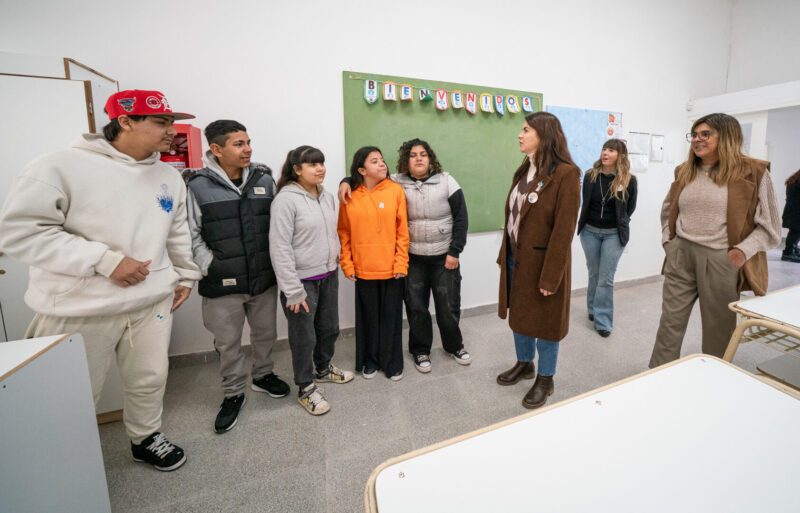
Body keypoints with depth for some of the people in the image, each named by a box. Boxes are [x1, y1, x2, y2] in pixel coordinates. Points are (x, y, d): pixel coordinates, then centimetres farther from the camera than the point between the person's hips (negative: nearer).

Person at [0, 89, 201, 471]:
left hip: (152, 302, 5)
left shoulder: (169, 177, 7)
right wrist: (106, 260, -20)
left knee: (150, 381, 16)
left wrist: (185, 276, 16)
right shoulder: (62, 167, -11)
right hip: (80, 309, -4)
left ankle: (146, 439, 41)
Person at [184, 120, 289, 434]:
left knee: (265, 332, 19)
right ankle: (233, 394, 34)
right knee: (227, 343, 12)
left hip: (264, 277, 3)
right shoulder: (197, 185, -8)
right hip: (222, 283, -3)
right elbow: (191, 235, -5)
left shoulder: (264, 179, 3)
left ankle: (263, 375, 44)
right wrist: (210, 266, -11)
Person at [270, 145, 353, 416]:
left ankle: (323, 369, 45)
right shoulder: (286, 199, -16)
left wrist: (335, 261, 13)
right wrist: (293, 291, -19)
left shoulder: (327, 196, 7)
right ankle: (306, 387, 29)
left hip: (328, 276, 7)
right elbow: (280, 248, -19)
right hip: (303, 281, -7)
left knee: (329, 328, 20)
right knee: (304, 337, 7)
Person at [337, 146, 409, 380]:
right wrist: (347, 265, -2)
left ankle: (392, 363, 30)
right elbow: (344, 234, 3)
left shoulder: (395, 190, -4)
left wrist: (401, 263, -7)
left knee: (391, 316, 11)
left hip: (391, 268, -1)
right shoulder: (349, 196, -1)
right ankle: (370, 361, 35)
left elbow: (402, 231, -4)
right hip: (363, 269, 1)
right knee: (368, 316, 15)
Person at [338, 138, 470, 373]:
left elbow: (461, 217, -2)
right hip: (412, 258, 1)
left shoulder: (446, 181, -3)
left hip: (444, 257, 0)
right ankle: (420, 350, 33)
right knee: (416, 307, 10)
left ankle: (454, 346, 38)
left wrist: (454, 251, -6)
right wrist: (347, 182, -13)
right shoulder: (397, 183, -2)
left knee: (449, 306, 11)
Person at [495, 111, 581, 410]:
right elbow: (511, 216, 10)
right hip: (516, 259, 7)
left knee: (544, 319, 9)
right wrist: (505, 254, 7)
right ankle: (524, 364, 42)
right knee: (519, 313, 19)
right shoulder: (524, 170, 9)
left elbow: (564, 229, -19)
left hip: (542, 261, -7)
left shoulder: (565, 174, -16)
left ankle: (545, 379, 30)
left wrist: (550, 276, -19)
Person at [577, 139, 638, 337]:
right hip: (590, 231, 2)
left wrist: (620, 224, 9)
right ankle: (593, 310, 33)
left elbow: (630, 208, 5)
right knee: (593, 274, 14)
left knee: (606, 278, -1)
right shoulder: (590, 176, -2)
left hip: (614, 234, -2)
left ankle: (603, 321, 10)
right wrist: (586, 222, 8)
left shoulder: (629, 180, -8)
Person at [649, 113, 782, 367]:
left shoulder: (753, 173, -3)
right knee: (670, 322, 7)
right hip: (680, 257, 3)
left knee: (718, 327, 11)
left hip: (721, 261, -3)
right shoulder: (685, 172, 10)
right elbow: (667, 209, 25)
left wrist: (744, 251, -16)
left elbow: (770, 227, -2)